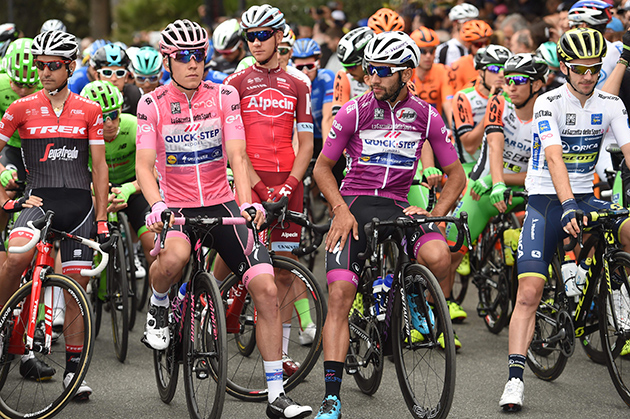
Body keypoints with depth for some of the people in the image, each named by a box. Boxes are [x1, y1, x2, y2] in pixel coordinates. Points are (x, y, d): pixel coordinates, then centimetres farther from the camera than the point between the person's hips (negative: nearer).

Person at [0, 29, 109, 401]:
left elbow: (99, 166, 9)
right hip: (39, 201, -2)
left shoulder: (89, 111, 7)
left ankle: (74, 369, 12)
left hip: (79, 205, 2)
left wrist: (102, 218, 4)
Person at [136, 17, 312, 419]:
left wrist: (246, 205, -27)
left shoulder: (224, 96, -2)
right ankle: (159, 307, -1)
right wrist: (158, 205, -32)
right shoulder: (152, 104, -4)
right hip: (177, 207, -2)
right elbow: (144, 164, -12)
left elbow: (237, 155, -10)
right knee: (175, 256, -39)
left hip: (222, 204, 2)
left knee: (266, 289, -13)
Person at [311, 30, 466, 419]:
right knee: (339, 294, -17)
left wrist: (434, 213, -9)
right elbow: (322, 167, 4)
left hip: (397, 207, 1)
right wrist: (341, 209, -12)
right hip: (353, 205, -1)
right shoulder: (355, 111, -3)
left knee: (438, 256, -30)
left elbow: (456, 174, 7)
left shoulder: (425, 115, 1)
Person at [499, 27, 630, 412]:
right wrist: (568, 206, -40)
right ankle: (515, 379, -11)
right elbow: (555, 157, -26)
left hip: (585, 197, 4)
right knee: (529, 292, -12)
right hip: (546, 200, -4)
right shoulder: (549, 103, -12)